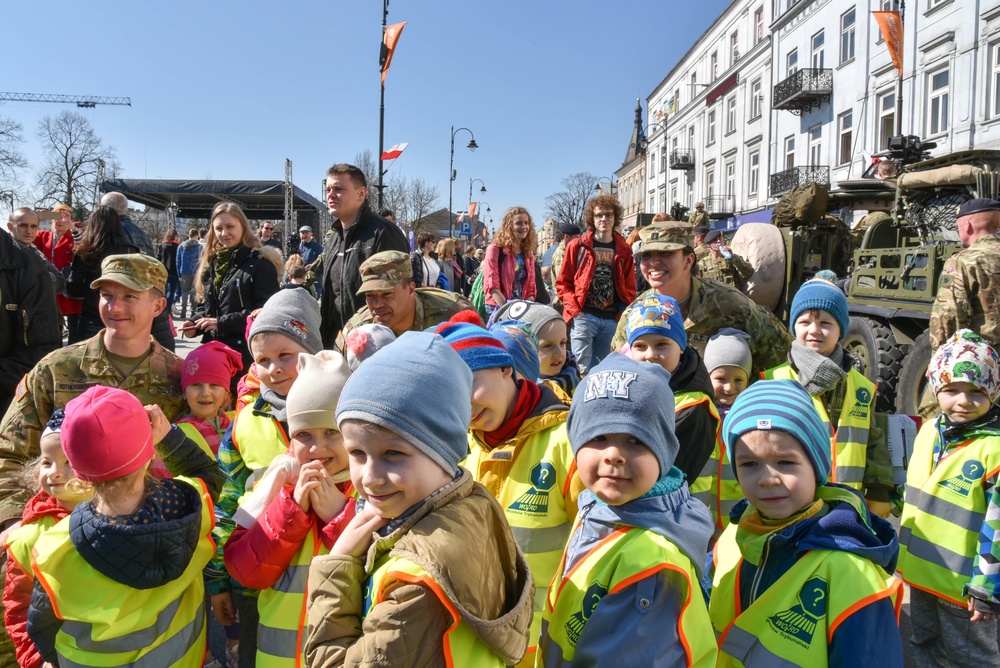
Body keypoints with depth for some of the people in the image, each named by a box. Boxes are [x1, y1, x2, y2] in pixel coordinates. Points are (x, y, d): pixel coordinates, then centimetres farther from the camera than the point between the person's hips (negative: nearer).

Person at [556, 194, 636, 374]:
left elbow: (629, 289, 13)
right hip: (583, 316, -3)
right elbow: (563, 283, 3)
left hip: (612, 319, 3)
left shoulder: (624, 251, 10)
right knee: (582, 369, -6)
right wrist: (574, 309, -9)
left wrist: (624, 315, 1)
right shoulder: (577, 246, 2)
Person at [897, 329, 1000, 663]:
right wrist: (906, 555, 19)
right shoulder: (929, 430, 0)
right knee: (924, 647, 25)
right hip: (920, 572, 6)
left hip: (962, 584, -6)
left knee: (968, 656, 16)